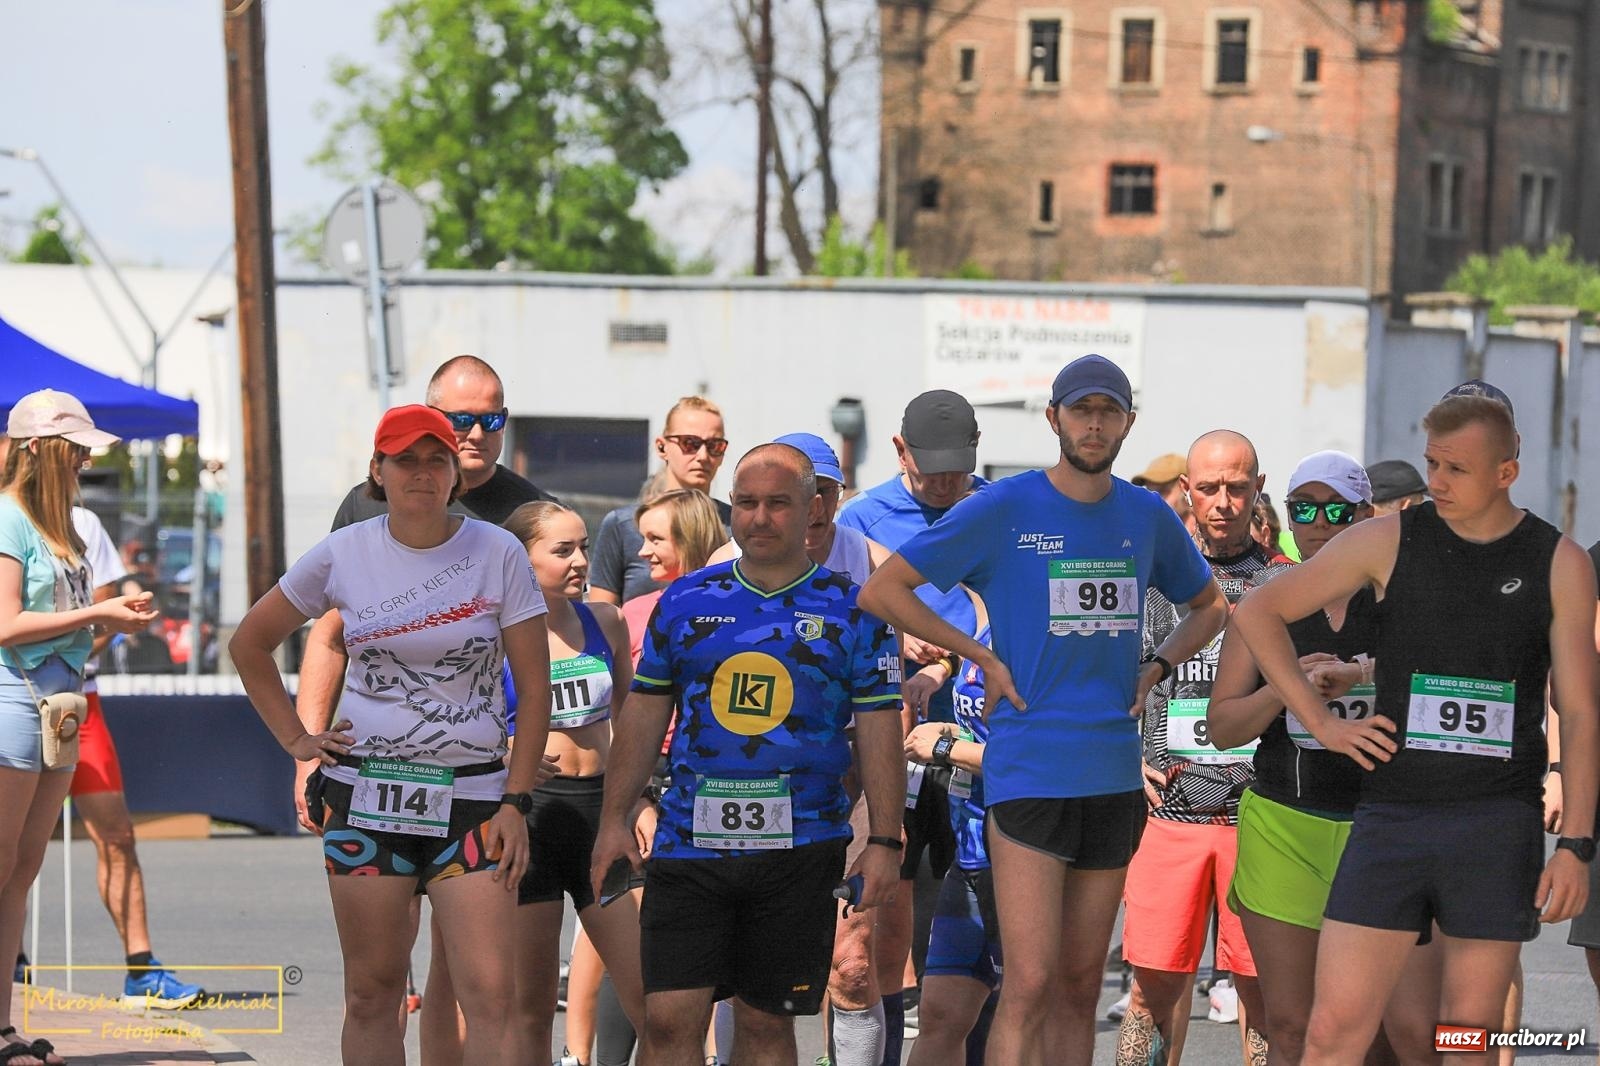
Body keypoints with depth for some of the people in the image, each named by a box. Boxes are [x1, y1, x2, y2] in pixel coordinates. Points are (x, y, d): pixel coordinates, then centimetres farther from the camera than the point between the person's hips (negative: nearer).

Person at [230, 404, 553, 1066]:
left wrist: (516, 803, -7)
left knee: (490, 993, -12)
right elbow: (250, 643, 17)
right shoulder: (344, 553, 4)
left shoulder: (497, 553, -1)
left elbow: (535, 690, 0)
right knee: (372, 991, 5)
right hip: (365, 793, 2)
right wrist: (295, 738, 9)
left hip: (471, 793, -2)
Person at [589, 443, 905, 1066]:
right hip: (689, 845, 1)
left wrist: (884, 842, -5)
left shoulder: (850, 612, 3)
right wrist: (615, 820, 7)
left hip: (798, 847, -1)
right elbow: (644, 715, 12)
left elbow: (879, 734, 2)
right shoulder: (686, 601, 8)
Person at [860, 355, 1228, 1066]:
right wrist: (982, 656, -6)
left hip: (1115, 776, 5)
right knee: (1029, 982, -13)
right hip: (1028, 773, -5)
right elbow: (880, 591, -2)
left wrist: (1156, 667, 8)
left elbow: (1209, 606, 27)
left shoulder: (1149, 518, 9)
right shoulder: (1001, 511, -4)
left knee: (1081, 986, 9)